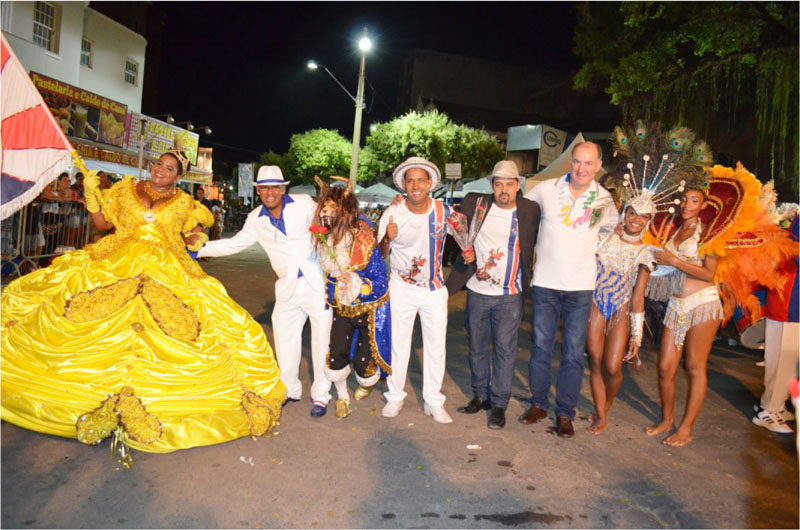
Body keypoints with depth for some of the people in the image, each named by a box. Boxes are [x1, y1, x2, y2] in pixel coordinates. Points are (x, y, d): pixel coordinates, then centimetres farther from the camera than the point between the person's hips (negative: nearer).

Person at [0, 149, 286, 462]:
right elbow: (102, 223, 15)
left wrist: (195, 238, -5)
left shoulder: (185, 204, 10)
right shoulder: (126, 190, 13)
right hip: (114, 268, 1)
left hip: (168, 274, -1)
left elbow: (194, 234, 17)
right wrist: (91, 194, 2)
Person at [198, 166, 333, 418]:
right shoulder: (256, 219, 6)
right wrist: (200, 248, 8)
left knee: (321, 338, 2)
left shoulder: (304, 203, -3)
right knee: (284, 339, 9)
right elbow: (235, 243, 14)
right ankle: (290, 390, 31)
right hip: (288, 288, 3)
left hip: (317, 282, -3)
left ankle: (320, 395, 18)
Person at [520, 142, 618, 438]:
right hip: (545, 283, 0)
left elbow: (612, 230, 19)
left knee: (573, 354, 4)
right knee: (540, 348, 7)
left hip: (581, 287, 0)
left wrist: (587, 245, 7)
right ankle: (538, 404, 25)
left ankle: (565, 413, 18)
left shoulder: (604, 200, 2)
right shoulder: (545, 190, -1)